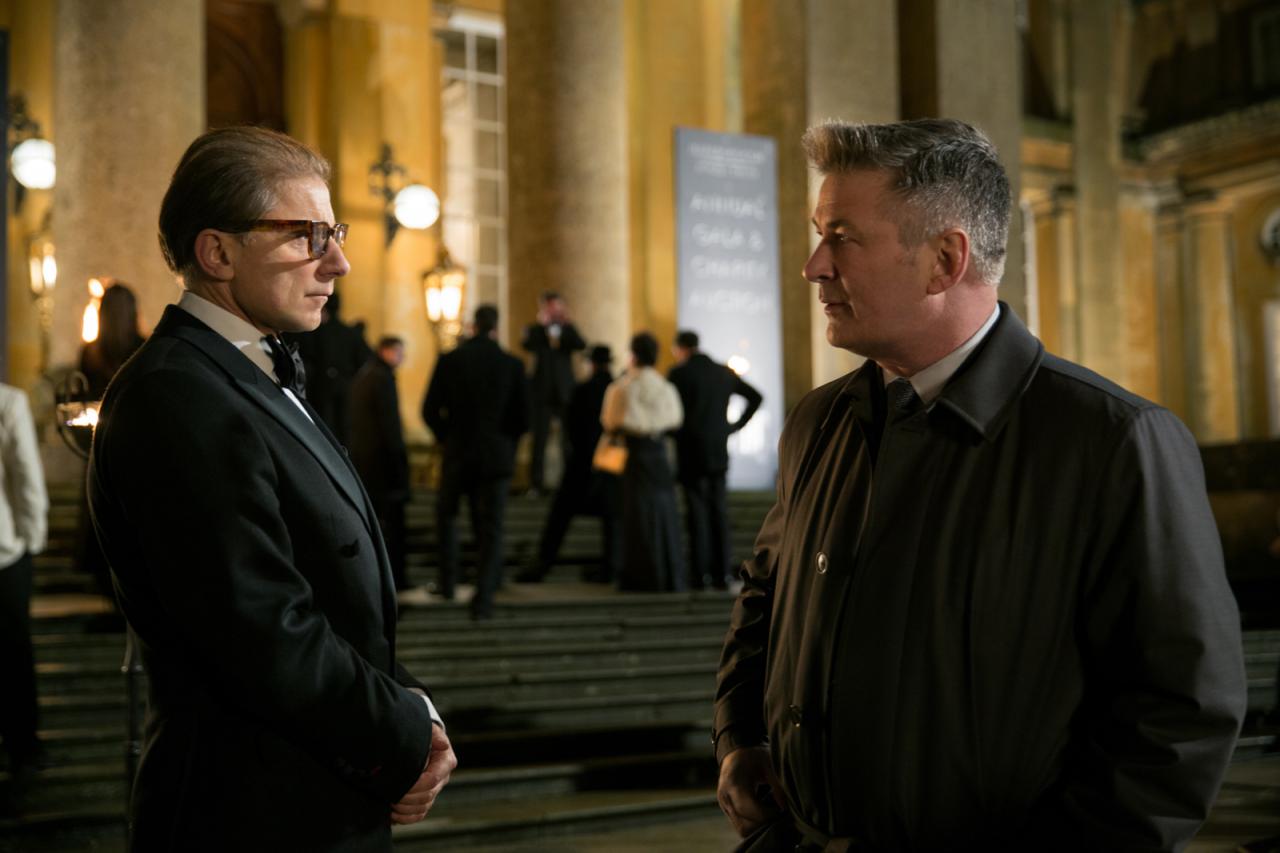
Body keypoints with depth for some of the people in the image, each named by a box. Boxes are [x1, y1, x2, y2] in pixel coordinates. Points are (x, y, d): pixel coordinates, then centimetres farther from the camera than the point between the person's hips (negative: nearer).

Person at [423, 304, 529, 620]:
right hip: (497, 456, 0)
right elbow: (522, 417, -4)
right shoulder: (512, 364, -5)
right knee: (490, 528, 3)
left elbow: (430, 410, -4)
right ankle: (483, 597, -5)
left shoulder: (449, 360, -5)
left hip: (457, 452, 1)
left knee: (446, 513, 23)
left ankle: (448, 581, 21)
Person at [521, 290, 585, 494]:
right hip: (542, 391, -1)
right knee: (539, 437, -3)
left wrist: (566, 324, -13)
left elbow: (581, 345, -7)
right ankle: (537, 481, 1)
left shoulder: (568, 330, 12)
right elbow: (527, 345, -14)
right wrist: (542, 323, -18)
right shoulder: (535, 330, 7)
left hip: (564, 391, 1)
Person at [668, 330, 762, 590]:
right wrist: (735, 425, 14)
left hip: (690, 452, -4)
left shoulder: (679, 373, -6)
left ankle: (699, 574, -4)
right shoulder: (724, 373, 10)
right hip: (719, 452, 4)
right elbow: (755, 397, 14)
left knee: (697, 512, -3)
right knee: (718, 511, 6)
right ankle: (722, 574, 5)